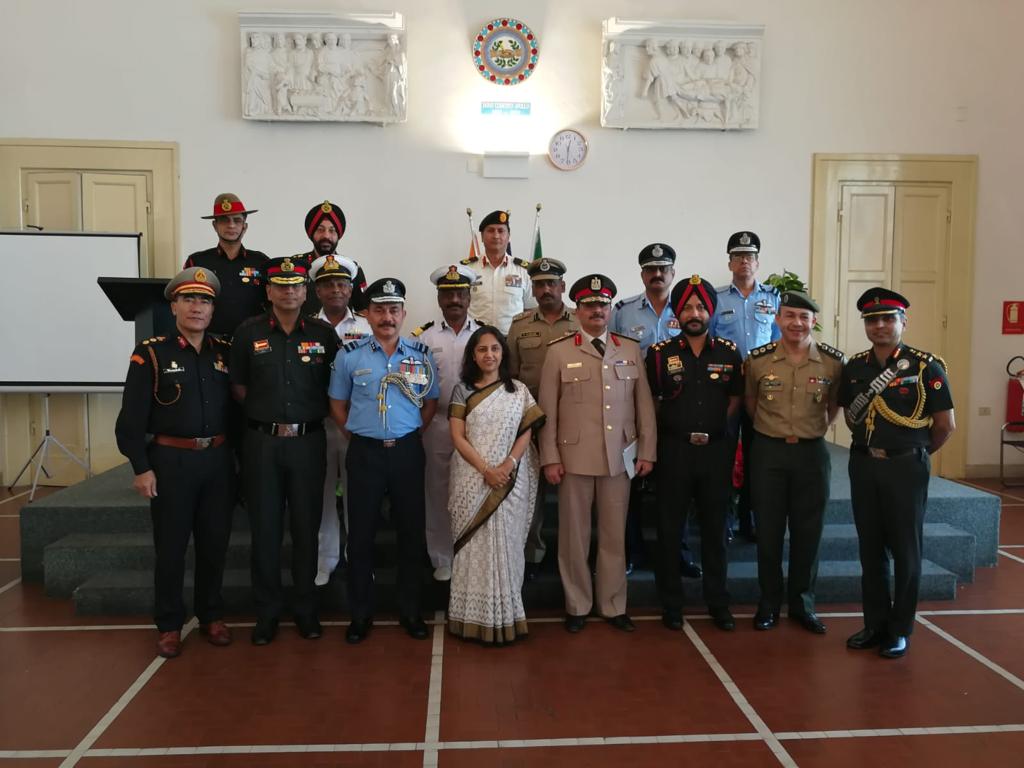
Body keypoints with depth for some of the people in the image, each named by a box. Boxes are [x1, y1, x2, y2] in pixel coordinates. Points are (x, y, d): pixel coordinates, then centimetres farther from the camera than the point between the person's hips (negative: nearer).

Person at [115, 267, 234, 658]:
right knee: (171, 546, 7)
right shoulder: (151, 354, -5)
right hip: (170, 461, -3)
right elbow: (132, 417, -7)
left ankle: (211, 616, 27)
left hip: (218, 460, 3)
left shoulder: (226, 351, 6)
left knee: (215, 542, 11)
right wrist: (141, 467, -11)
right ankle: (169, 624, 22)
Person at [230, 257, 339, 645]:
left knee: (306, 526, 7)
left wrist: (309, 416, 1)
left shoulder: (323, 333, 2)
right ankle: (267, 612, 20)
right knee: (265, 528, 6)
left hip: (308, 441, 0)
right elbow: (239, 387, 8)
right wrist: (267, 417, 2)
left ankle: (306, 610, 21)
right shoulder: (249, 333, 2)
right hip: (262, 442, 0)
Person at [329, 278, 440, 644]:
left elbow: (431, 401, 12)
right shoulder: (349, 355, -1)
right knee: (361, 533, 6)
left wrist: (413, 435, 5)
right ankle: (361, 614, 21)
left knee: (411, 531, 8)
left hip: (407, 451, 1)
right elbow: (338, 404, 9)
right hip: (364, 452, -1)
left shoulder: (421, 354, 2)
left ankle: (410, 612, 23)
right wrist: (357, 436, 4)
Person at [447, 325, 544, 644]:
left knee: (506, 544, 2)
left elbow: (526, 433, 2)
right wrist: (485, 470, -14)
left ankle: (505, 616, 10)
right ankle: (476, 617, 8)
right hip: (473, 478, -1)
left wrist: (507, 465, -14)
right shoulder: (462, 390, 4)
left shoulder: (518, 390, 8)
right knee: (475, 545, 1)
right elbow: (457, 437, -3)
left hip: (511, 478, 1)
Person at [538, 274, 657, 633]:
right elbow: (547, 409, -1)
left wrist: (647, 451, 4)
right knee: (574, 533, 7)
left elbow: (644, 404, 8)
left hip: (620, 457, 2)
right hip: (574, 457, -2)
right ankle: (577, 605, 23)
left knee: (615, 534, 10)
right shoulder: (559, 352, 0)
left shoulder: (631, 350, 7)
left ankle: (613, 605, 24)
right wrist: (550, 458, -4)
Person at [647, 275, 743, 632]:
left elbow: (735, 397, 13)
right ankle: (671, 604, 20)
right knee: (669, 528, 6)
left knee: (715, 528, 11)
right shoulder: (659, 352, -3)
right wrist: (675, 427, 2)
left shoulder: (729, 352, 2)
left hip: (716, 450, 2)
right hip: (674, 450, -1)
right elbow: (649, 400, 4)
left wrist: (715, 428, 3)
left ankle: (718, 602, 25)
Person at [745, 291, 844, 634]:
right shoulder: (758, 359, -6)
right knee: (768, 531, 7)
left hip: (812, 453, 1)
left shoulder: (833, 361, -5)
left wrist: (817, 430, 10)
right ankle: (768, 603, 23)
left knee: (808, 532, 9)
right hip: (769, 452, 0)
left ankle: (802, 603, 26)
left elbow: (834, 402, 12)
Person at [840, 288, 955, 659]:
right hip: (863, 465, 4)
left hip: (906, 467, -4)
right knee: (870, 548, 12)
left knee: (905, 550, 5)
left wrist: (916, 452, 5)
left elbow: (946, 424, -6)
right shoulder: (854, 368, 4)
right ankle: (875, 623, 25)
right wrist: (870, 447, 9)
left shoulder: (926, 367, -9)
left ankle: (900, 630, 19)